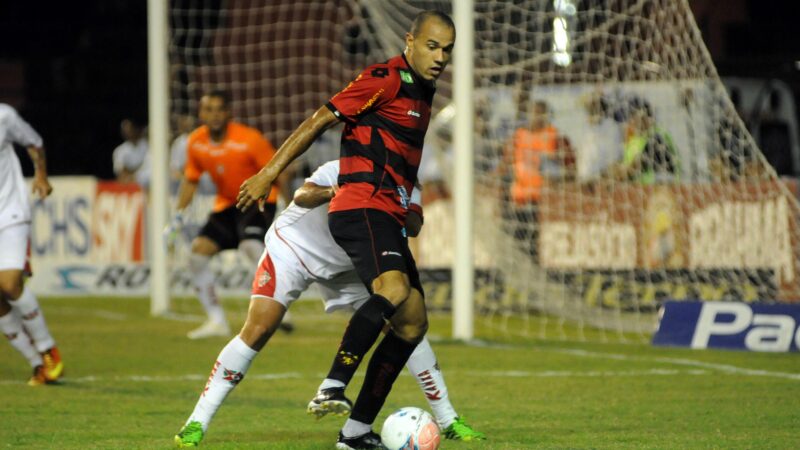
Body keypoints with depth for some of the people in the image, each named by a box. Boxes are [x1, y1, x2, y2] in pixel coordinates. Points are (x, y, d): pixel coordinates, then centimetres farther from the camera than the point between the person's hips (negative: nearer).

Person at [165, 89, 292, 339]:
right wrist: (178, 216, 5)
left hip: (258, 201, -6)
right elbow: (190, 180, 12)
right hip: (225, 205, 6)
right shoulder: (195, 142, -4)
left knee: (251, 246, -33)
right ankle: (216, 321, 1)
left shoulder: (249, 139, -20)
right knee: (198, 251, -8)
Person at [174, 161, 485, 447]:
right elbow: (302, 196, -47)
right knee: (257, 330, -20)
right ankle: (196, 423, -13)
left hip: (347, 267, 4)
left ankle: (447, 420, 6)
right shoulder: (339, 171, -29)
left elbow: (413, 226, -36)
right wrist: (328, 192, -67)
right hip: (291, 248, -4)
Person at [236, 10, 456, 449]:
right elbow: (320, 120, -9)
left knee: (413, 321, 6)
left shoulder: (421, 92, 20)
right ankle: (333, 387, -38)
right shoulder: (384, 80, -7)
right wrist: (270, 173, -12)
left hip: (386, 218, 10)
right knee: (393, 290, -34)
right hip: (362, 208, -10)